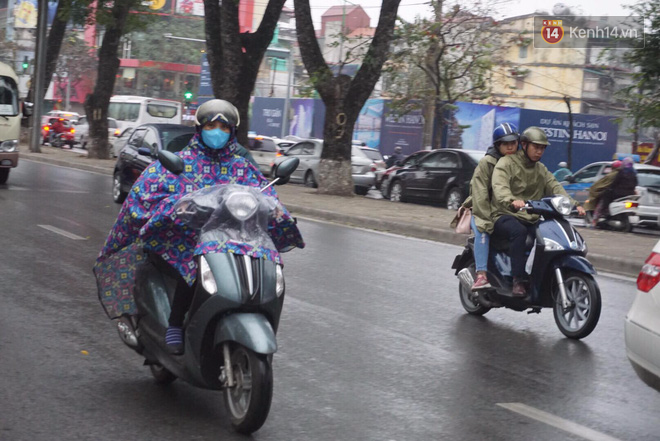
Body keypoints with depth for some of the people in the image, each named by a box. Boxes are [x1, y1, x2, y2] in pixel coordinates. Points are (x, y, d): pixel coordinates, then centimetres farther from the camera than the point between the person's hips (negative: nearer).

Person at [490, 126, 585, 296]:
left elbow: (555, 188, 8)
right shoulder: (506, 163, -1)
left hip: (531, 219, 6)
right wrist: (512, 201, -43)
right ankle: (518, 281, -39)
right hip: (505, 216, -6)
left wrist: (573, 205, -11)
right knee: (519, 231, -38)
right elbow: (499, 187, -20)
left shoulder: (541, 170, 22)